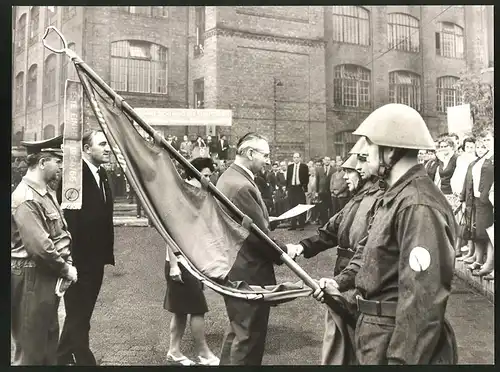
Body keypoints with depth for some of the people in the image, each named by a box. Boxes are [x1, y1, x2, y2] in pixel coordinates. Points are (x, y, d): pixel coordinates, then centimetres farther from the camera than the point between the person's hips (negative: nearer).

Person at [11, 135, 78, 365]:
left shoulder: (46, 192, 11)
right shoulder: (26, 198, -19)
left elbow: (60, 233, 17)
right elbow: (39, 246, -24)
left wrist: (67, 262, 4)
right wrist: (65, 268, -13)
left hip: (49, 275, 9)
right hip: (32, 277, -9)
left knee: (49, 338, 19)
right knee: (31, 345, 3)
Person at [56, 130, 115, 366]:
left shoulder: (102, 175, 10)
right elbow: (67, 218, -21)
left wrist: (108, 250, 9)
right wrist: (70, 259, -22)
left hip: (95, 258, 9)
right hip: (79, 259, -9)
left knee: (81, 314, 20)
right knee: (78, 316, 4)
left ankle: (64, 357, 36)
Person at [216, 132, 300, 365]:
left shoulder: (228, 177, 9)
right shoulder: (242, 186, -24)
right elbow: (259, 236, -23)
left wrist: (267, 221, 7)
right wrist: (284, 252, -10)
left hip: (234, 268, 11)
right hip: (248, 273, -11)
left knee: (237, 331, 24)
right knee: (248, 336, 4)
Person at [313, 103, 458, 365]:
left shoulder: (419, 206, -23)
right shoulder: (395, 197, 9)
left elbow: (422, 299, -26)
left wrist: (402, 360, -24)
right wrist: (343, 288, 8)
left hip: (400, 343, -9)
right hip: (379, 333, 9)